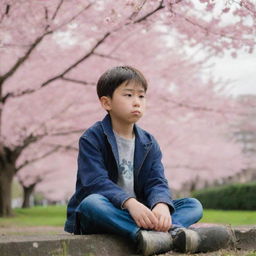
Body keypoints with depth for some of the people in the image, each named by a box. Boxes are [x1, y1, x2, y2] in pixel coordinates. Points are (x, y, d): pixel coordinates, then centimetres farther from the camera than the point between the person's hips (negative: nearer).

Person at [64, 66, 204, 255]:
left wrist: (162, 204, -30)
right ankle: (170, 232, -49)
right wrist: (130, 203, -38)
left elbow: (156, 182, -5)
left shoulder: (149, 143, 9)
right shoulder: (92, 139, -7)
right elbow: (96, 182, -21)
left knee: (194, 205, -10)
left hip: (138, 214, 5)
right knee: (91, 203, -39)